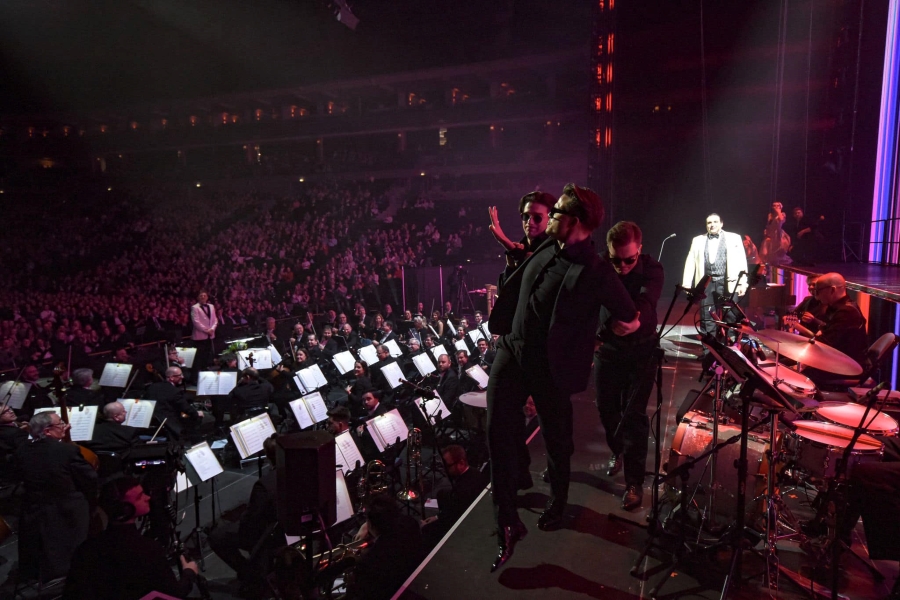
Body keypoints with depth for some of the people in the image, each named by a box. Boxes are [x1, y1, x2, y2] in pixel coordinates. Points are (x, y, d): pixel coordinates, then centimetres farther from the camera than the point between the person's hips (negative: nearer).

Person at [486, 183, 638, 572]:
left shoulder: (596, 273, -18)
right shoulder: (545, 250, 1)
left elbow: (631, 322, -6)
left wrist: (584, 336, 5)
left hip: (550, 367, -5)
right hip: (511, 353, 6)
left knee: (557, 438, 15)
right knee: (499, 432, 0)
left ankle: (557, 503, 43)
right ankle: (508, 524, 12)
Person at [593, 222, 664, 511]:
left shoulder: (651, 270, -18)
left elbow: (646, 302, -36)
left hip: (640, 350, -2)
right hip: (607, 347, 3)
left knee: (634, 415, -6)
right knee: (606, 409, 12)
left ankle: (634, 482, 7)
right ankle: (618, 452, 41)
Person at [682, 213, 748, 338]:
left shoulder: (734, 238, 9)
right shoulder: (698, 240, 15)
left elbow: (741, 261, 3)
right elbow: (690, 262, 10)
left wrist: (743, 283, -6)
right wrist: (687, 283, 2)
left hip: (727, 283, -2)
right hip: (706, 283, 2)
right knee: (706, 316, 2)